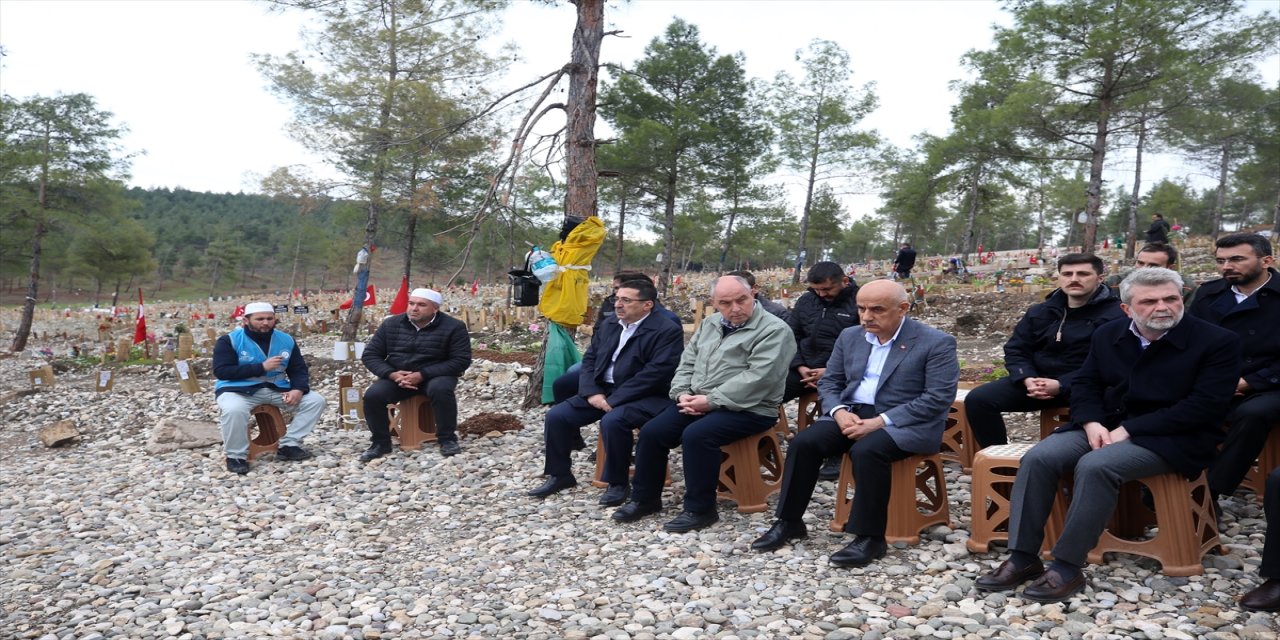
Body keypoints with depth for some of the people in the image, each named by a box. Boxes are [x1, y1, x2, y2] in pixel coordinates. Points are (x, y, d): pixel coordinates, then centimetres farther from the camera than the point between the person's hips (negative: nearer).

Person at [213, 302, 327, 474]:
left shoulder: (286, 340, 6)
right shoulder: (229, 341, -7)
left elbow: (299, 369, 9)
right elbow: (221, 371, -16)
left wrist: (298, 389, -15)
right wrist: (261, 367, -21)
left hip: (276, 389, 5)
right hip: (240, 390, -5)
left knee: (316, 400, -9)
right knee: (233, 410, -39)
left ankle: (289, 445, -5)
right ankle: (236, 456, -15)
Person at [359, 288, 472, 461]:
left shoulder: (453, 327, -10)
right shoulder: (391, 324, 1)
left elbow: (461, 360, -14)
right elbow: (370, 355, 4)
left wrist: (422, 375, -23)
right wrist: (392, 374, -17)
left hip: (435, 375, -3)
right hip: (396, 377, 3)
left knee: (440, 389, -36)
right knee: (372, 395, -23)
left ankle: (447, 439, -17)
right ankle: (381, 442, -2)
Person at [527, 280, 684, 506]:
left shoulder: (667, 331, -11)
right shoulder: (609, 326, 13)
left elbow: (655, 372, -20)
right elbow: (589, 359, 12)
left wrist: (614, 399, -22)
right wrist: (592, 392, -8)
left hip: (644, 397, -7)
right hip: (603, 391, 7)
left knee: (612, 421, -35)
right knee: (556, 415, -6)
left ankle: (618, 483, -13)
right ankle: (560, 475, 13)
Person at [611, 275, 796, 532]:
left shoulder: (773, 330, -11)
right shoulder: (710, 324, 14)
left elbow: (757, 378, -21)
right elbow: (687, 362, 16)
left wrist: (711, 400, -21)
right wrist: (684, 393, -4)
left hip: (747, 408, -7)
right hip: (697, 402, 7)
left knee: (696, 435, -30)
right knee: (651, 432, -6)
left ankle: (700, 509, -13)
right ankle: (645, 498, 12)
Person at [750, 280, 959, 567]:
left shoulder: (936, 343, -8)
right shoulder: (850, 336, 9)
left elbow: (938, 398, -15)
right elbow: (829, 382, 15)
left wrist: (881, 422, -21)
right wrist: (839, 411, -9)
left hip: (905, 422, -5)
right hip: (853, 414, 5)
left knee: (866, 451, -34)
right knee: (803, 443, -18)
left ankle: (870, 537, -20)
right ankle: (789, 521, -4)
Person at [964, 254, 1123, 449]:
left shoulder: (1115, 314, -7)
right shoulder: (1039, 312, 14)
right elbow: (1016, 350, 14)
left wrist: (1061, 385, -25)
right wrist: (1027, 379, -8)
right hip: (1037, 379, 5)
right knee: (977, 399, -11)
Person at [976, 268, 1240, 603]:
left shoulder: (1218, 342, -7)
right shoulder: (1108, 334, 8)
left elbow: (1205, 406, -16)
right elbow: (1085, 384, 13)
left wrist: (1128, 430, -20)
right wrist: (1092, 423, -11)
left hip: (1169, 438, -5)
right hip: (1104, 426, 5)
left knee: (1095, 466, -34)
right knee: (1038, 458, -20)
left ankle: (1068, 567, -24)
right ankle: (1023, 558, -16)